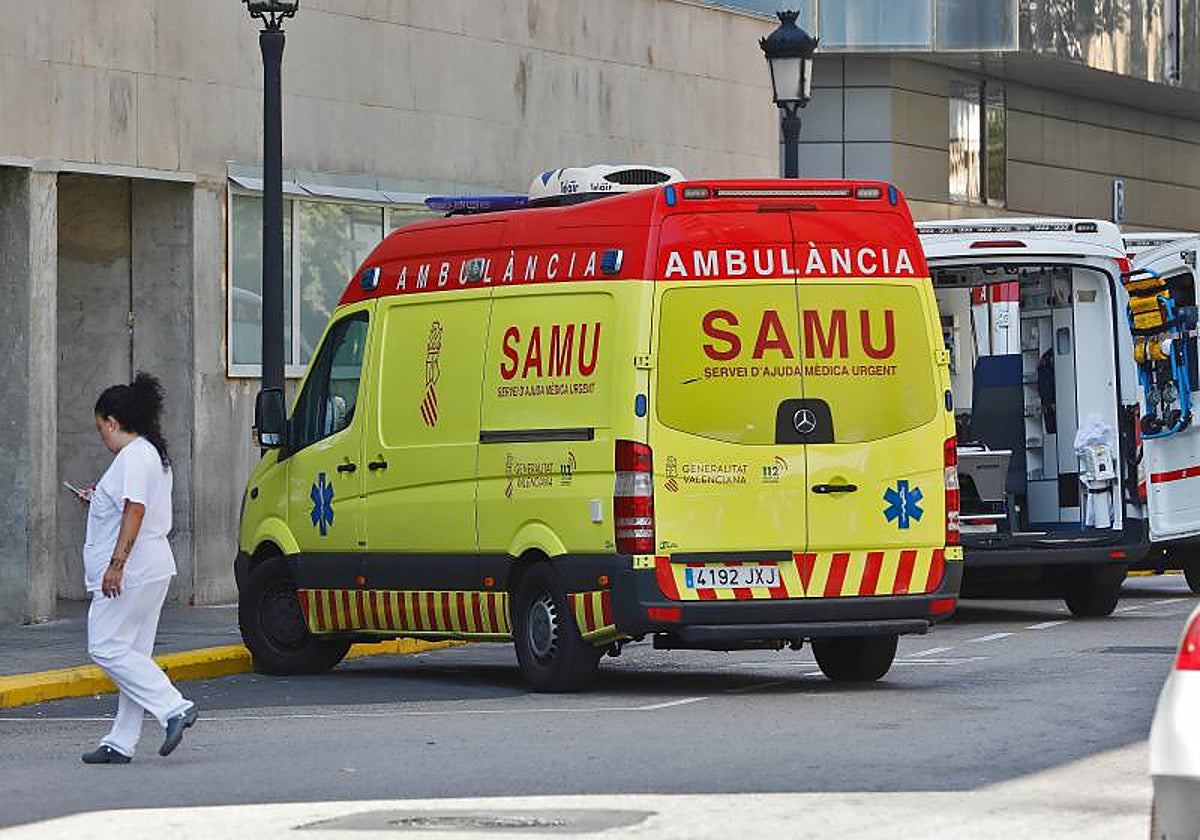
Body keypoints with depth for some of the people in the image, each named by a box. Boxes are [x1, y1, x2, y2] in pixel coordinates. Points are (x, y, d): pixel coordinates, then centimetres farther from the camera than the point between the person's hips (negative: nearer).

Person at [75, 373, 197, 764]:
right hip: (151, 570, 11)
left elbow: (135, 512, -22)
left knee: (107, 648, -9)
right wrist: (99, 500, 34)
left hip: (131, 570, -11)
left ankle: (173, 708, -16)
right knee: (131, 653, 9)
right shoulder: (153, 454, 19)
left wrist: (116, 563, -25)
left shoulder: (134, 456, -13)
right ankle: (120, 743, 10)